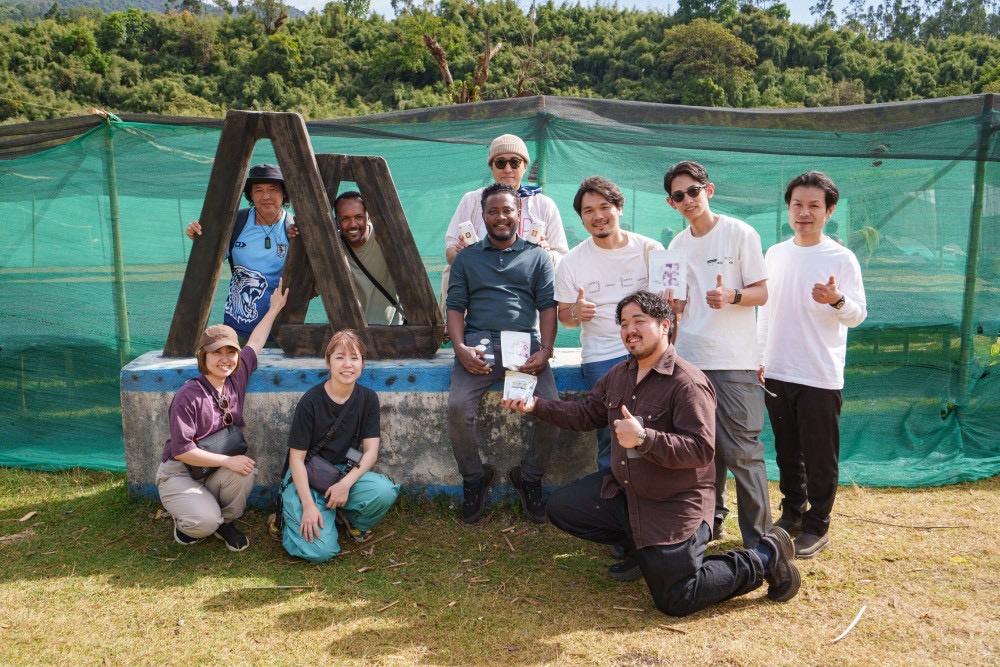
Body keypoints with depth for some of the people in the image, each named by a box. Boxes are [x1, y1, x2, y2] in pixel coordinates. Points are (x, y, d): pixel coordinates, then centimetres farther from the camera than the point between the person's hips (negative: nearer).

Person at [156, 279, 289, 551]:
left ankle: (225, 522, 1)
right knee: (205, 521, -30)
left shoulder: (237, 378, -5)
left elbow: (255, 341, 13)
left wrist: (274, 309, 23)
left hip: (217, 471, 5)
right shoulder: (188, 397, -23)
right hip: (179, 473, -5)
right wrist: (227, 461, -25)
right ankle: (186, 522, 10)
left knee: (245, 473, -30)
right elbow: (182, 450, -22)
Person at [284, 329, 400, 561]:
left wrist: (346, 483, -20)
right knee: (322, 551, -22)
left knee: (386, 491, -29)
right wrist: (309, 506, -19)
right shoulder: (310, 401, -13)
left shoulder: (368, 399, -2)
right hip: (310, 479, -3)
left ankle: (355, 520, 6)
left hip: (348, 474, 4)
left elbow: (371, 451, -3)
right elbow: (296, 457, -11)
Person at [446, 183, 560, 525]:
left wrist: (545, 350, -8)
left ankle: (529, 478, 3)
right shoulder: (466, 258, 20)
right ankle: (474, 479, 1)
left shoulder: (537, 256, 18)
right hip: (478, 344, 0)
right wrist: (460, 348, -8)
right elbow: (455, 307, 11)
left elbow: (547, 306, 9)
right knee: (458, 409, -26)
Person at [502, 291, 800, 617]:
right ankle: (642, 548, 15)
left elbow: (702, 449, -29)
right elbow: (586, 413, 13)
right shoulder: (619, 375, 5)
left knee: (675, 600, -6)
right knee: (560, 507, 4)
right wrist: (536, 405, 2)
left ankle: (764, 558, 14)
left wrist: (643, 438, -41)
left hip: (675, 505, -8)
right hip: (623, 491, 8)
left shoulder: (687, 382, -23)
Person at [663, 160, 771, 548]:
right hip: (688, 360, 5)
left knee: (741, 451, -6)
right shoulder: (677, 246, 12)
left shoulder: (740, 233, -3)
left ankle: (759, 538, 5)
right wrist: (673, 305, -3)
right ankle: (710, 521, 28)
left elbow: (761, 293, -4)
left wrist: (732, 296, -24)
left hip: (734, 361, -5)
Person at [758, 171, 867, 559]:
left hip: (820, 377, -5)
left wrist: (837, 301, -28)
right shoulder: (775, 254, 8)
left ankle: (816, 527, 16)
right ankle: (792, 513, 31)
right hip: (776, 373, 5)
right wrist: (758, 357, 13)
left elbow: (858, 314, -6)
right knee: (787, 453, 16)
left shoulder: (841, 258, -6)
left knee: (820, 457, 3)